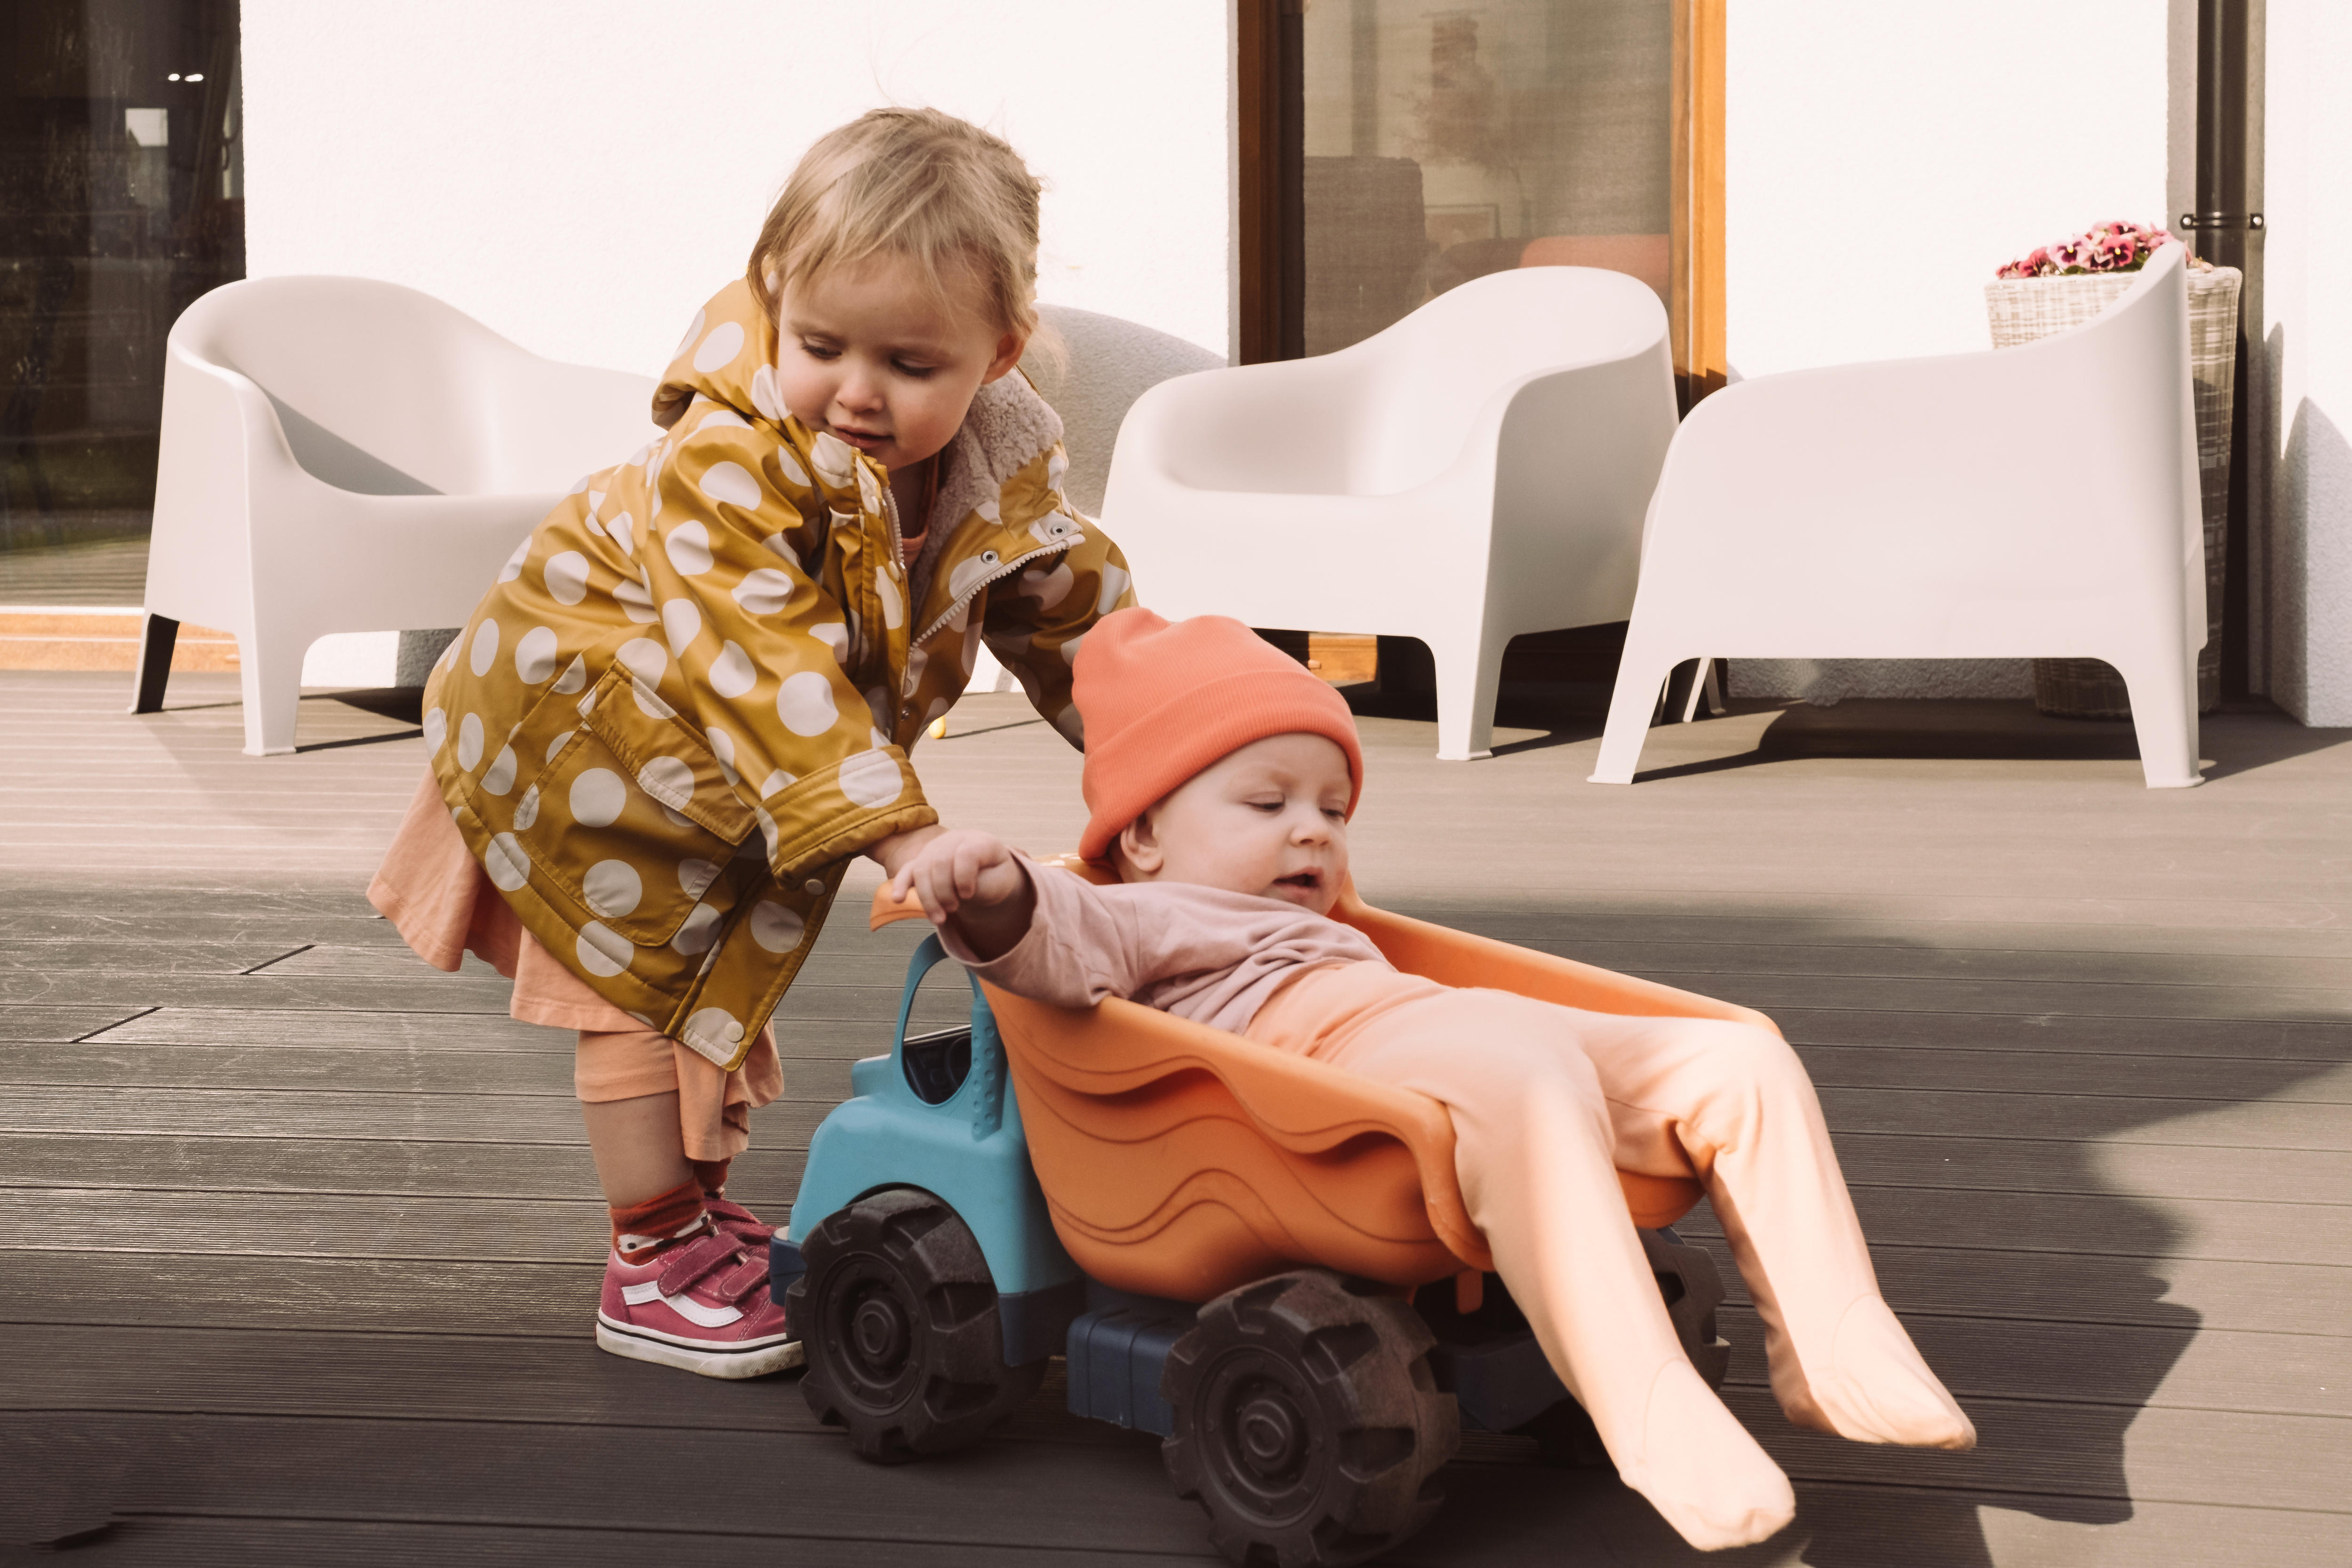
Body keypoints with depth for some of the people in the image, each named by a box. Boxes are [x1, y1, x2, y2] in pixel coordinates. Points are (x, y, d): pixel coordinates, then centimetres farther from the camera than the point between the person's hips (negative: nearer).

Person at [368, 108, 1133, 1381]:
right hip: (587, 722, -7)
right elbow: (759, 663, -48)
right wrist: (898, 831, -55)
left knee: (725, 968, 20)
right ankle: (653, 1264, 8)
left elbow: (1078, 615, -2)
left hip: (758, 775, 7)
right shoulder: (730, 457, -38)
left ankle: (703, 1202, 37)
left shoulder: (1005, 472, -18)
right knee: (637, 968, -3)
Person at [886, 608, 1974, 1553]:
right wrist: (998, 898, -24)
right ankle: (1651, 1413, -44)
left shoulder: (1316, 934, 46)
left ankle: (1830, 1351, -5)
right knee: (1534, 1092, -38)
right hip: (1336, 1055, -9)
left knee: (1742, 1064, -1)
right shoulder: (1142, 921, 17)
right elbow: (1066, 946, -6)